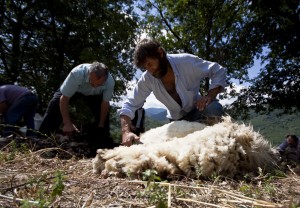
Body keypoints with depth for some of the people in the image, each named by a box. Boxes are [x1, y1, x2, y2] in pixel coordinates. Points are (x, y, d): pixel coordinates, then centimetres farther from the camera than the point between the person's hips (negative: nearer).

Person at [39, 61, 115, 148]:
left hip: (95, 94, 2)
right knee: (55, 104, -23)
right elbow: (64, 98, -36)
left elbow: (105, 104, -23)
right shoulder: (77, 73, -43)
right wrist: (67, 123, -38)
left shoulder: (110, 82, -37)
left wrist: (101, 125, -17)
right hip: (72, 89, -1)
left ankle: (101, 144, 5)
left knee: (104, 112, -13)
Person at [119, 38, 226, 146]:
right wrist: (126, 131, -33)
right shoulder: (147, 79, -17)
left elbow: (219, 71, -14)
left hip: (196, 110, -1)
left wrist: (210, 95, -31)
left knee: (214, 109, -32)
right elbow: (130, 104, -16)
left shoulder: (186, 61, -23)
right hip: (177, 120, 2)